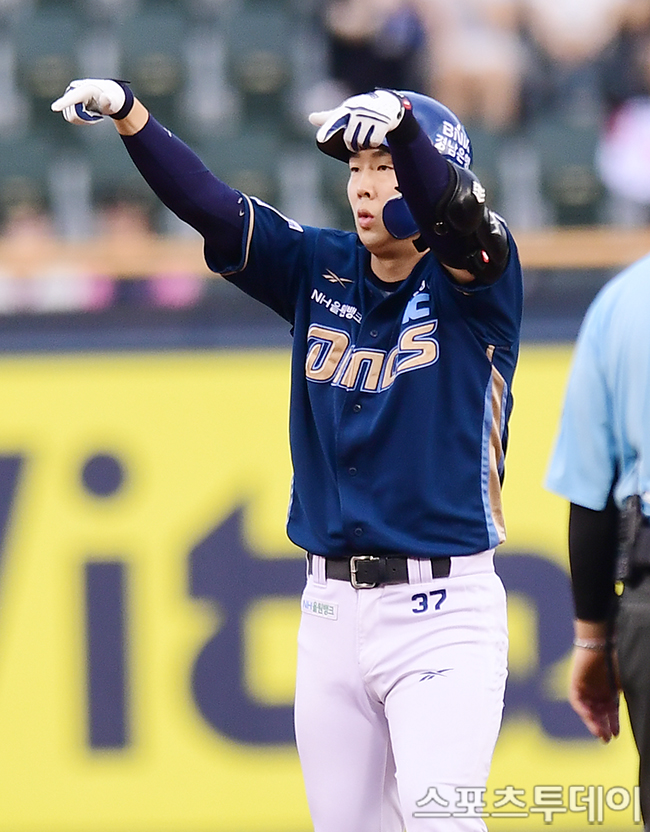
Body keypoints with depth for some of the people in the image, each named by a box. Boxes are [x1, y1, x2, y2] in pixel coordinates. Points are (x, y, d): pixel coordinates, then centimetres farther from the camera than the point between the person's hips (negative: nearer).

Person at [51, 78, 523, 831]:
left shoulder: (474, 275, -5)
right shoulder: (321, 270, 8)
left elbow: (452, 213, -27)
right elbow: (208, 204, -3)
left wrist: (401, 121, -47)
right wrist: (128, 114, -19)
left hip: (441, 611, -5)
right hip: (332, 607, 5)